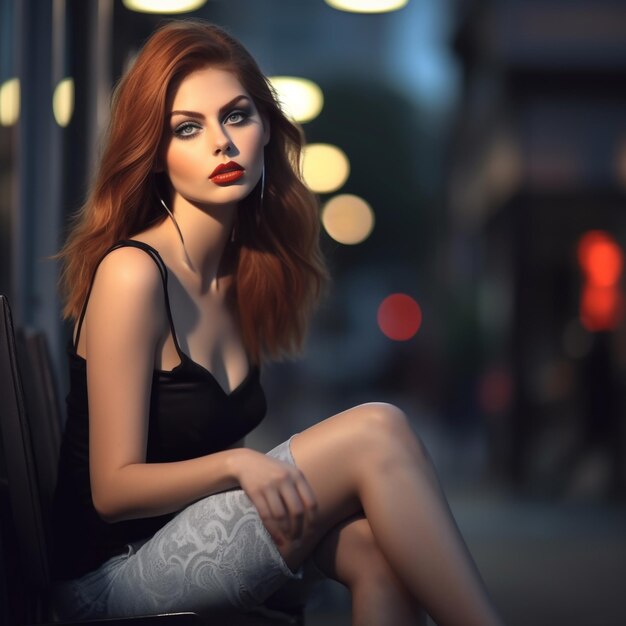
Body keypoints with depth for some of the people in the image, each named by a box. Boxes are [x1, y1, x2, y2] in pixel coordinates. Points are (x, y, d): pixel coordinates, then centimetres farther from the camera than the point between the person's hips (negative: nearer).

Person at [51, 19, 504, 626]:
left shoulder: (246, 270, 7)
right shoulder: (131, 273, -16)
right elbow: (113, 488, -14)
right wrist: (237, 464, -28)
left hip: (194, 542, 7)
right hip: (112, 575, -7)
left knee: (375, 541, -19)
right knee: (374, 430, -20)